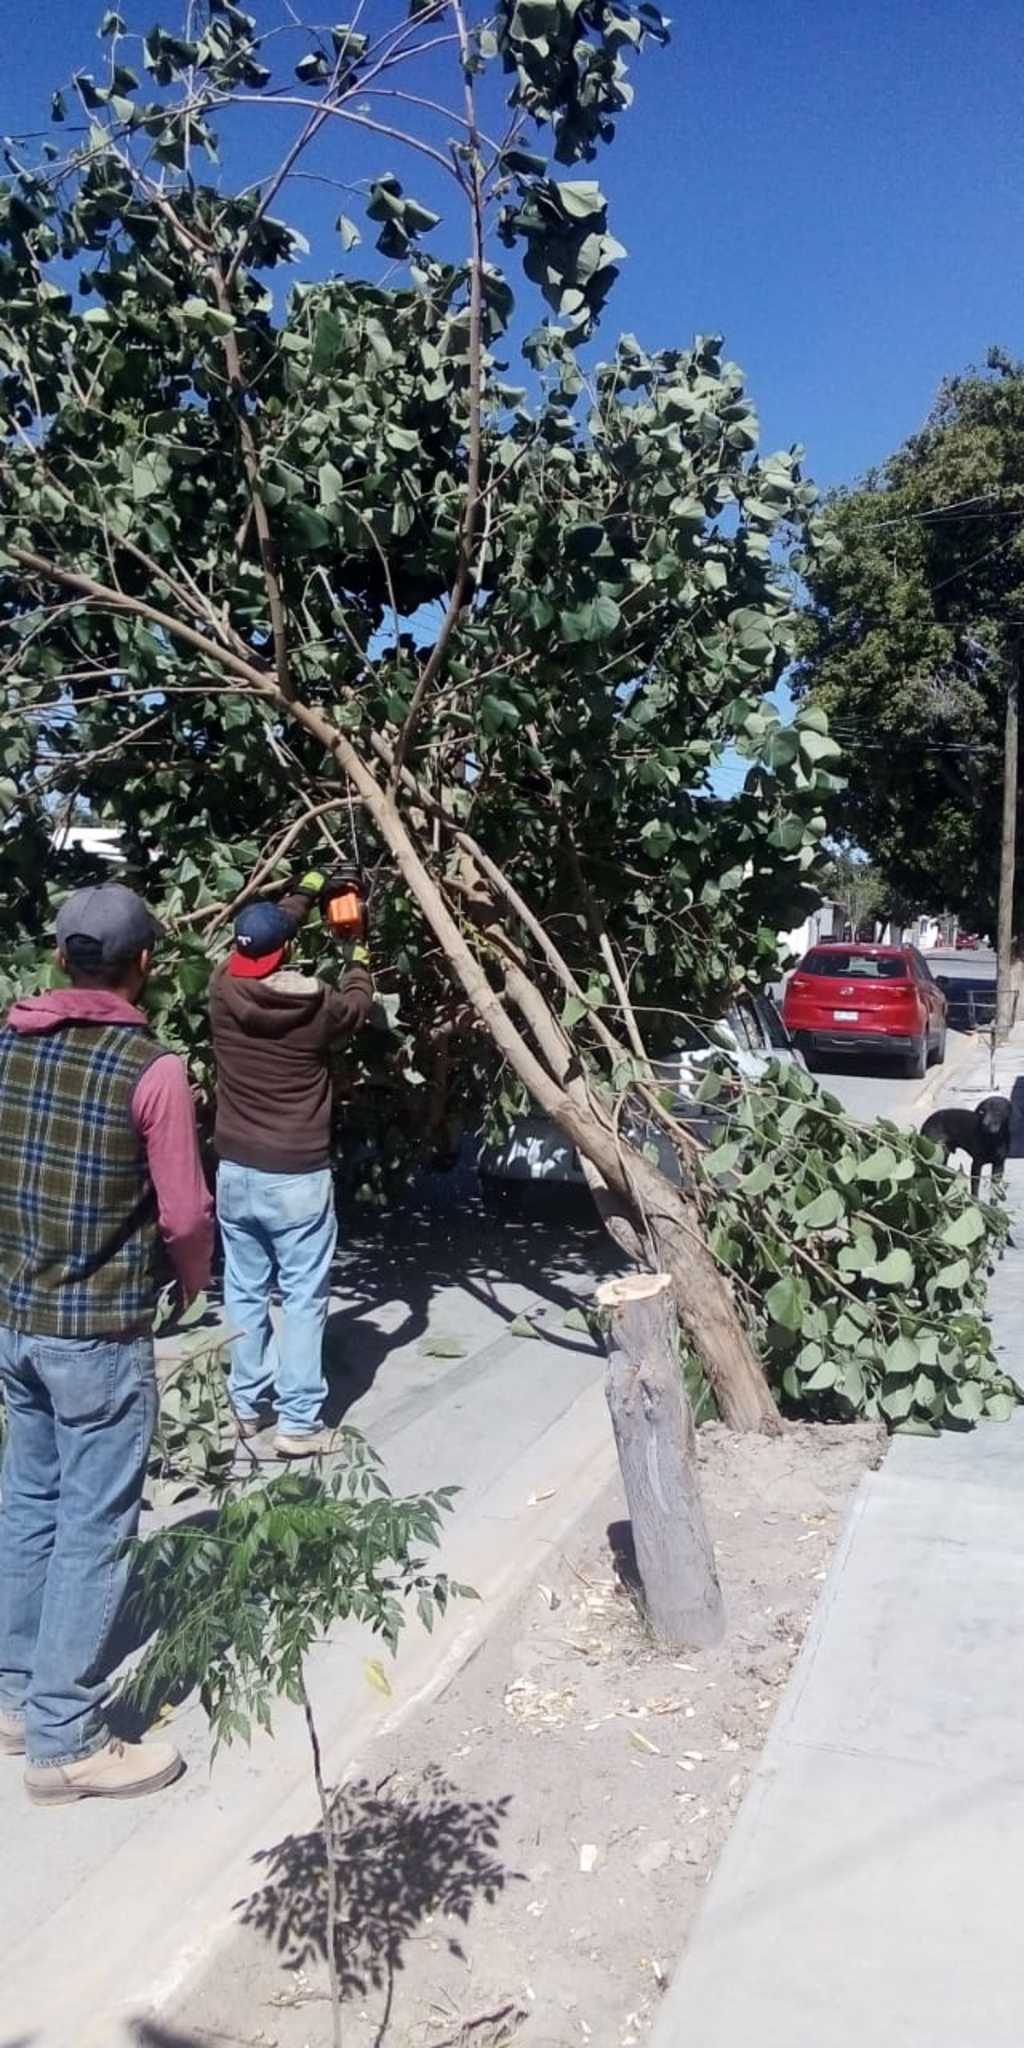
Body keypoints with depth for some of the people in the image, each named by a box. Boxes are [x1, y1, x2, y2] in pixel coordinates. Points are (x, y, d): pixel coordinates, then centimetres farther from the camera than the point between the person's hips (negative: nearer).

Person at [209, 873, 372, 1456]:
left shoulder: (224, 990, -5)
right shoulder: (317, 1005, -13)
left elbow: (256, 945, 17)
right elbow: (358, 1006, 12)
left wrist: (306, 892, 29)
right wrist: (360, 961, 32)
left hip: (236, 1172, 4)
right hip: (299, 1177, -4)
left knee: (245, 1293, 15)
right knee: (304, 1298, 3)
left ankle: (248, 1406, 25)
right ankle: (300, 1422, 5)